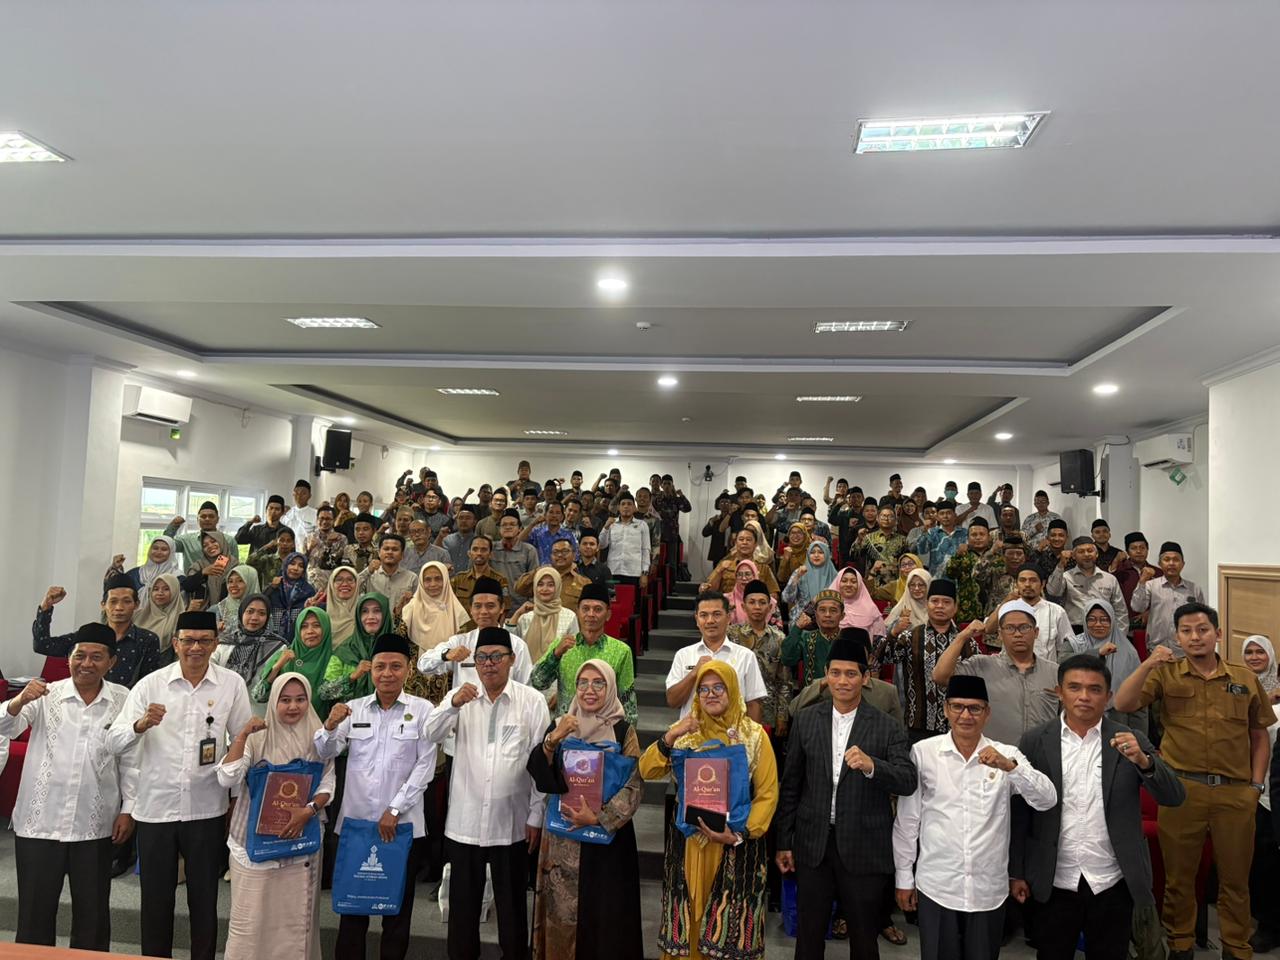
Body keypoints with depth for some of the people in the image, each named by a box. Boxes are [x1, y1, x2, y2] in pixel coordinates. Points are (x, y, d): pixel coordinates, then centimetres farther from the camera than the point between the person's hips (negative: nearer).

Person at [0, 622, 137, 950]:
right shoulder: (46, 695, -2)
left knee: (93, 913, 13)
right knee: (35, 911, 11)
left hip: (94, 825, 0)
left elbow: (130, 759, 3)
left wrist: (128, 810, 1)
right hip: (39, 821, 0)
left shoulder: (123, 701, -2)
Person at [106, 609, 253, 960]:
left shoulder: (232, 684, -3)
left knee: (204, 900, 12)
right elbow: (114, 743, -7)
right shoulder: (150, 684, -3)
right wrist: (141, 724, -26)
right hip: (155, 808, 0)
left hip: (207, 809, 0)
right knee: (155, 899, 13)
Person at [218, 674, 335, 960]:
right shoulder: (257, 737, -4)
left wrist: (309, 810, -15)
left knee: (296, 918, 7)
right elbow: (227, 779, -13)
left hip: (300, 840, 1)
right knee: (250, 918, 3)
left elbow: (327, 785, 2)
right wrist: (242, 735, -19)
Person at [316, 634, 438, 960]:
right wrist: (330, 726, -19)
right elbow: (325, 754, 1)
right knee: (352, 906, 10)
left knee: (397, 908, 9)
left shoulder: (422, 710, -2)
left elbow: (425, 767, -6)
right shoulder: (354, 709, 5)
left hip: (402, 824, -2)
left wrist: (394, 811, -11)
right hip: (355, 821, 2)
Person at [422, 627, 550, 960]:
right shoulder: (461, 696, 2)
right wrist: (454, 704, -30)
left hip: (511, 822, -1)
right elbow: (431, 734, -12)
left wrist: (536, 816, -3)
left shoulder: (532, 700, -5)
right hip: (465, 820, 2)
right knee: (463, 901, 15)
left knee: (511, 902, 13)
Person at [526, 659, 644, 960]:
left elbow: (634, 786, -10)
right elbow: (538, 776, -5)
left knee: (605, 913, 2)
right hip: (563, 835, 3)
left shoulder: (623, 730, -5)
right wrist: (553, 740, -20)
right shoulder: (559, 726, 4)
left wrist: (599, 818, -19)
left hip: (608, 834, -2)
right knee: (562, 913, 8)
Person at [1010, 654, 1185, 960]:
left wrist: (1143, 761, -26)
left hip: (1112, 883, 1)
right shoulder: (1035, 741, -4)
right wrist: (1016, 872, -1)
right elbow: (1019, 811, -1)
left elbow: (1174, 797, -9)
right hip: (1054, 883, 0)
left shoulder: (1131, 741, -1)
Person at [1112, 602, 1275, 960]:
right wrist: (1148, 665, -20)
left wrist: (1257, 783, 5)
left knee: (1235, 877, 13)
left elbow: (1260, 735, 13)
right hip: (1181, 789, -1)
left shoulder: (1245, 679, 7)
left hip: (1236, 792, 1)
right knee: (1179, 875, 11)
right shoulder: (1166, 674, 0)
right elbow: (1122, 705, -11)